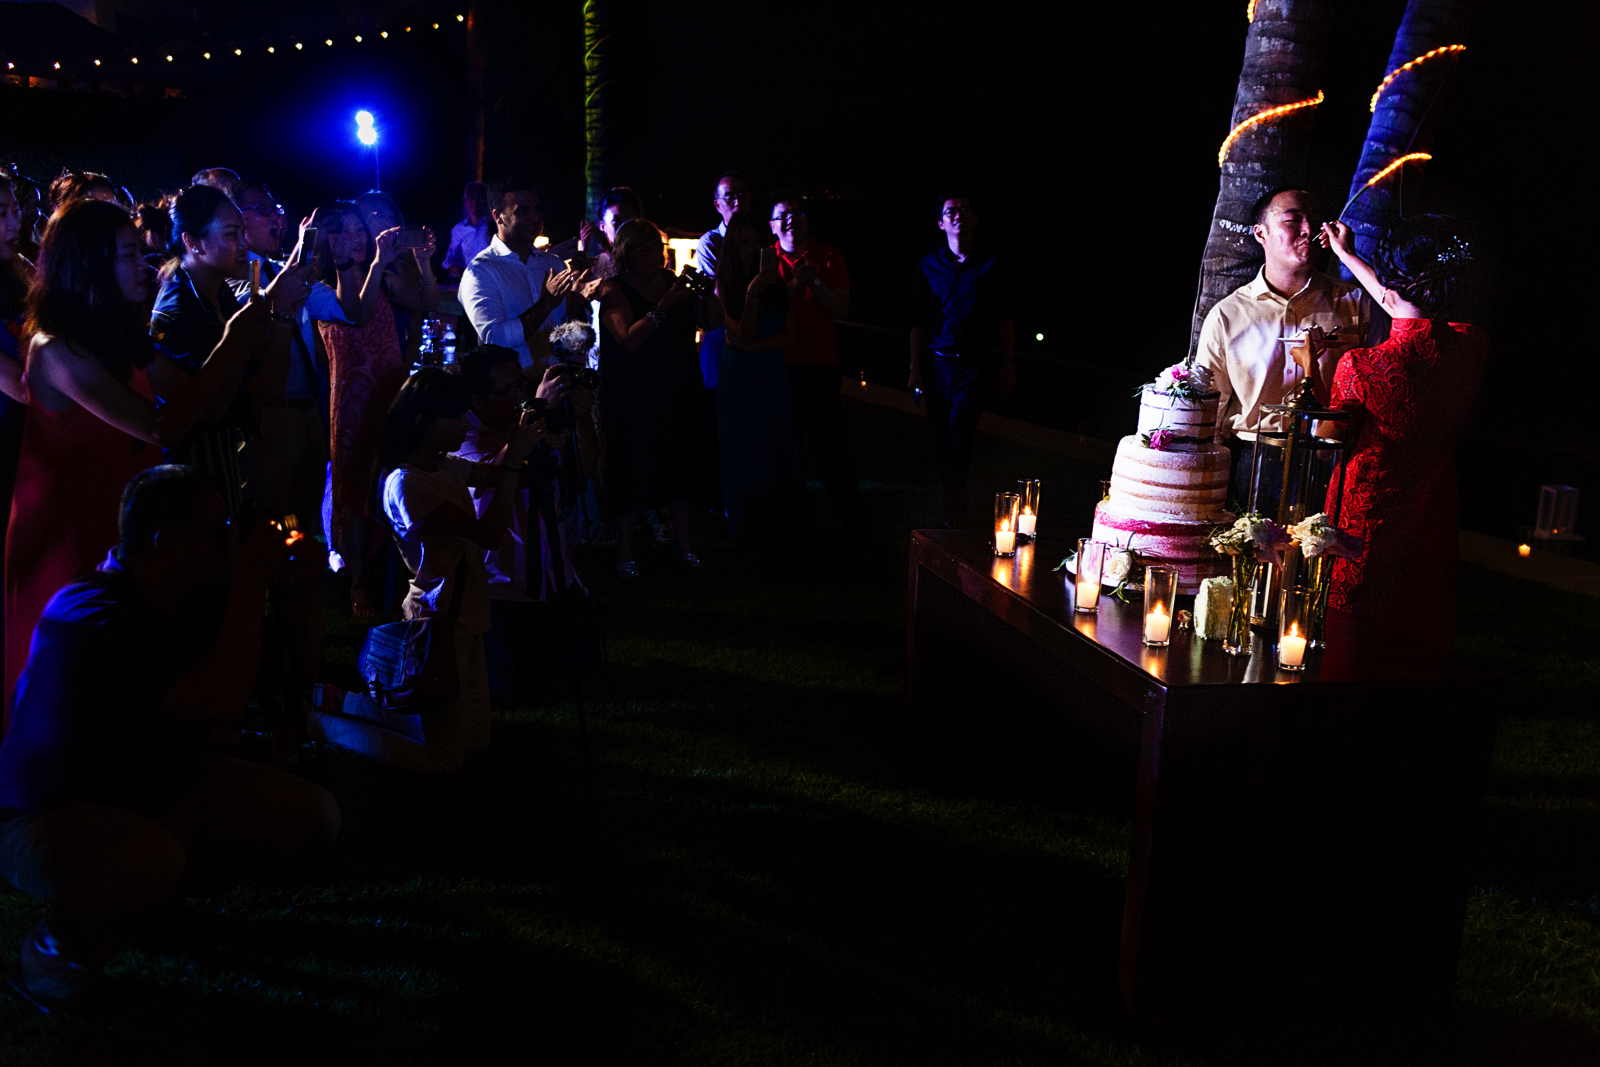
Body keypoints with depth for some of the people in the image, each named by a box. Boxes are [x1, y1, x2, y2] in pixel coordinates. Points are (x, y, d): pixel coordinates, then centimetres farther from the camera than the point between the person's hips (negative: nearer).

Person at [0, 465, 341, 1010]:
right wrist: (249, 587, -27)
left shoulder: (188, 602, 1)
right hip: (51, 817, -8)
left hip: (163, 791, 8)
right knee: (151, 860, -41)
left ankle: (157, 887, 9)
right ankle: (52, 947, -8)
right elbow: (222, 704, -34)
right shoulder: (99, 616, -26)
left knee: (315, 814, -5)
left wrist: (303, 593, -6)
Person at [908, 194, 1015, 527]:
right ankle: (955, 505, 19)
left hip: (976, 362, -2)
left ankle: (953, 512, -1)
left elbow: (1005, 318, 7)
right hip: (938, 361, 3)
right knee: (941, 439, 4)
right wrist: (915, 368, 4)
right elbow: (918, 321, 8)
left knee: (959, 433, -14)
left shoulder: (991, 263, 2)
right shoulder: (930, 265, 7)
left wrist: (1009, 364, 4)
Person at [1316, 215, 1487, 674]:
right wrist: (1348, 255, 25)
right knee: (1418, 638, 21)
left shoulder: (1361, 366, -25)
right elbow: (1416, 316, 13)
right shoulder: (1472, 348, -9)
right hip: (1432, 528, 5)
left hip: (1365, 528, -5)